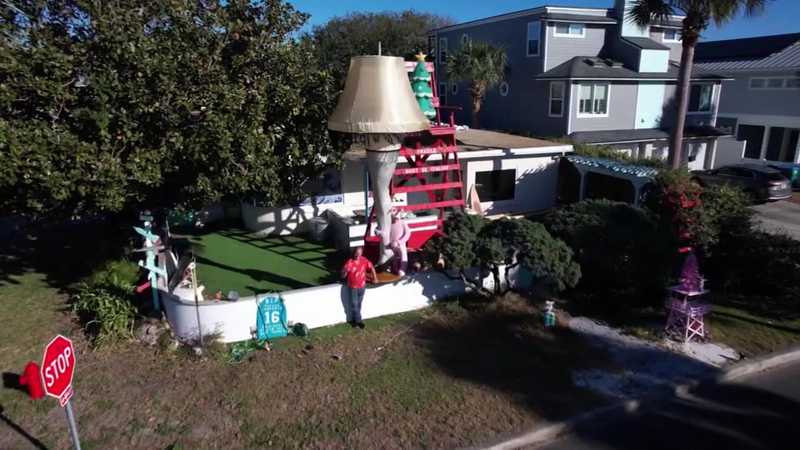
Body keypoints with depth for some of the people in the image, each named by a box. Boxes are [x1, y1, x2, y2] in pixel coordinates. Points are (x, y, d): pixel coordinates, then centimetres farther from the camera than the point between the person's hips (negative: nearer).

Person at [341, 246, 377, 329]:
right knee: (354, 305, 3)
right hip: (353, 287, -4)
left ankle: (353, 320, 30)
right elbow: (343, 276, -16)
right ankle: (358, 320, 18)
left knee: (358, 304, 15)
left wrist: (374, 277, 7)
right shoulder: (349, 262, -19)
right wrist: (345, 271, -36)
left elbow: (371, 267, 10)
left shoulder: (364, 260, -7)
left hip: (362, 286, 4)